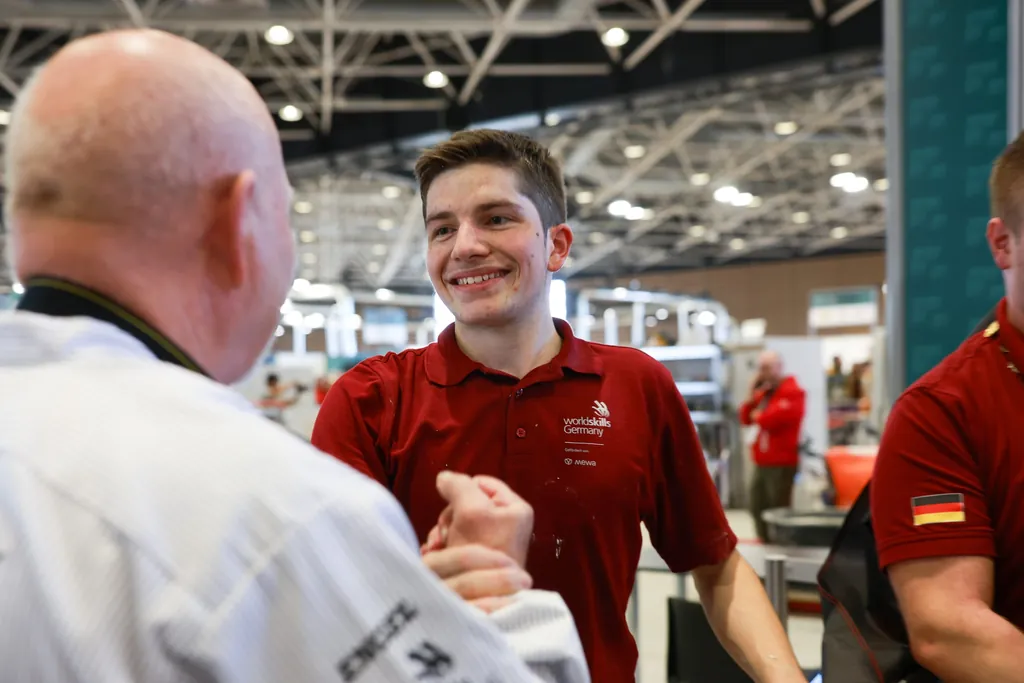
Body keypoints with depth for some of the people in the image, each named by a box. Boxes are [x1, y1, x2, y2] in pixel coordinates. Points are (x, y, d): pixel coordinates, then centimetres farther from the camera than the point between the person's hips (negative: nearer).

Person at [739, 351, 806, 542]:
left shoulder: (791, 392, -10)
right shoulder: (763, 393, 16)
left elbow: (772, 419, -21)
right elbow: (745, 419, 14)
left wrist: (757, 416, 0)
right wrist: (752, 396, 0)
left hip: (781, 463, -8)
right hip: (762, 462, 8)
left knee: (779, 512, -5)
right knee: (758, 509, 12)